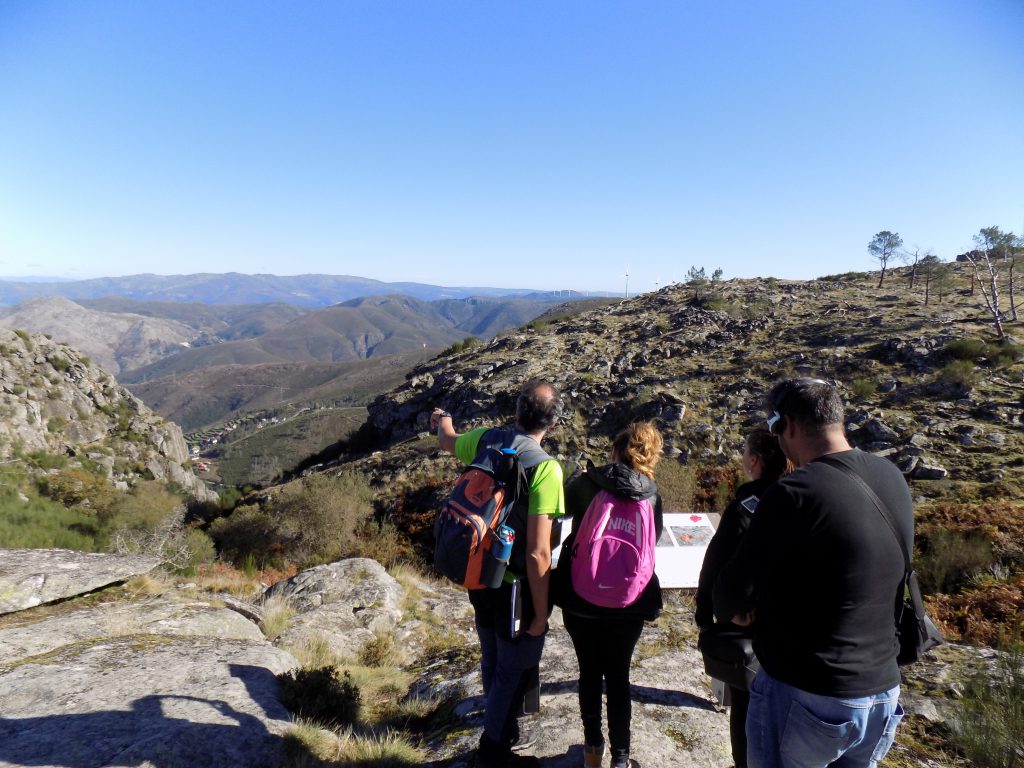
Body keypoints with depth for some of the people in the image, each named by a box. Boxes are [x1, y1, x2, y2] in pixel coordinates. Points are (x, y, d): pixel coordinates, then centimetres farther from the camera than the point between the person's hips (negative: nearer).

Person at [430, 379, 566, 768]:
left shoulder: (486, 439, -8)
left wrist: (443, 423, 41)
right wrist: (541, 613, -14)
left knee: (492, 661, 26)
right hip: (515, 587, -7)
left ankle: (502, 728, 50)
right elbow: (537, 553, -27)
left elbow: (448, 442, 17)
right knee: (513, 673, 15)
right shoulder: (545, 468, -26)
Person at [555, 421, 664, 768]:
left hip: (581, 600, 0)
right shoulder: (651, 497, -7)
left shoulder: (585, 483, -11)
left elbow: (566, 508, 10)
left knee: (589, 673, 19)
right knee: (618, 677, 18)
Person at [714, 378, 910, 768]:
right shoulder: (893, 478, -2)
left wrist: (730, 611, 7)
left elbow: (732, 593, -18)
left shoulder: (795, 494, -25)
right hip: (883, 693, 7)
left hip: (805, 697, -6)